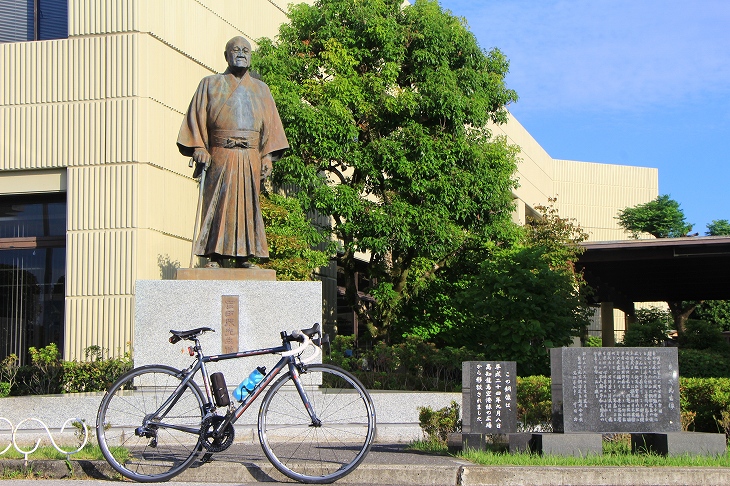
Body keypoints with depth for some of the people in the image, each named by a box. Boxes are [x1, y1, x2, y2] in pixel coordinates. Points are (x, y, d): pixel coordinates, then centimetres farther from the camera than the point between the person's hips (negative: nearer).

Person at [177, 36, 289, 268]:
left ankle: (243, 256, 1)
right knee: (217, 205, -7)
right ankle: (215, 256, -5)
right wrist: (199, 149, -8)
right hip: (220, 156, -2)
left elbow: (270, 125, 13)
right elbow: (197, 118, 5)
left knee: (247, 205, -1)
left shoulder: (261, 90, 19)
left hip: (250, 159, 2)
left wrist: (268, 156, 1)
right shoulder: (210, 84, 13)